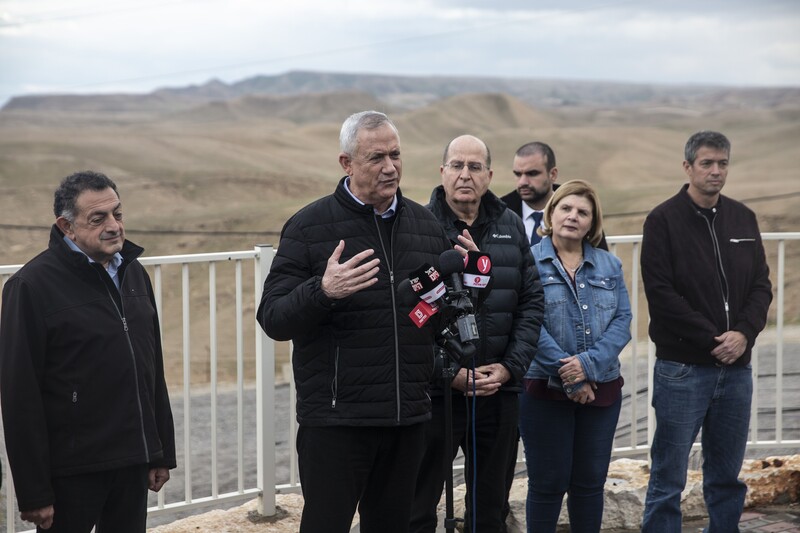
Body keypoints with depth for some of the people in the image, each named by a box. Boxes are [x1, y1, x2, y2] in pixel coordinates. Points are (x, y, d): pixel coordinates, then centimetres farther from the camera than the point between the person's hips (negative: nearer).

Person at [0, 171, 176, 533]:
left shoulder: (133, 273, 10)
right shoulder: (33, 285, -11)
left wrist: (162, 453, 15)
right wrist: (33, 492, -14)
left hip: (132, 462, 6)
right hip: (73, 471, -6)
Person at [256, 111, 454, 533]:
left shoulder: (425, 224, 11)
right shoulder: (310, 225, -5)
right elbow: (273, 319, -9)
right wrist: (323, 291, -27)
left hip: (408, 418, 5)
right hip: (336, 420, -5)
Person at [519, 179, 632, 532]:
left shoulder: (609, 265, 10)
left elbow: (622, 321, 1)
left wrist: (589, 364, -15)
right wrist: (569, 377, -16)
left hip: (601, 390, 4)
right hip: (545, 390, -4)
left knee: (590, 482, 10)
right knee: (548, 483, 2)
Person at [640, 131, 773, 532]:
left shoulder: (743, 218, 10)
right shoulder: (664, 220, -5)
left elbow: (761, 286, 9)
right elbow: (661, 293, -11)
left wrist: (744, 333, -9)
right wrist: (712, 339, -13)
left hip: (736, 368, 5)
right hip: (682, 367, -5)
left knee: (727, 476, 12)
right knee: (668, 479, -1)